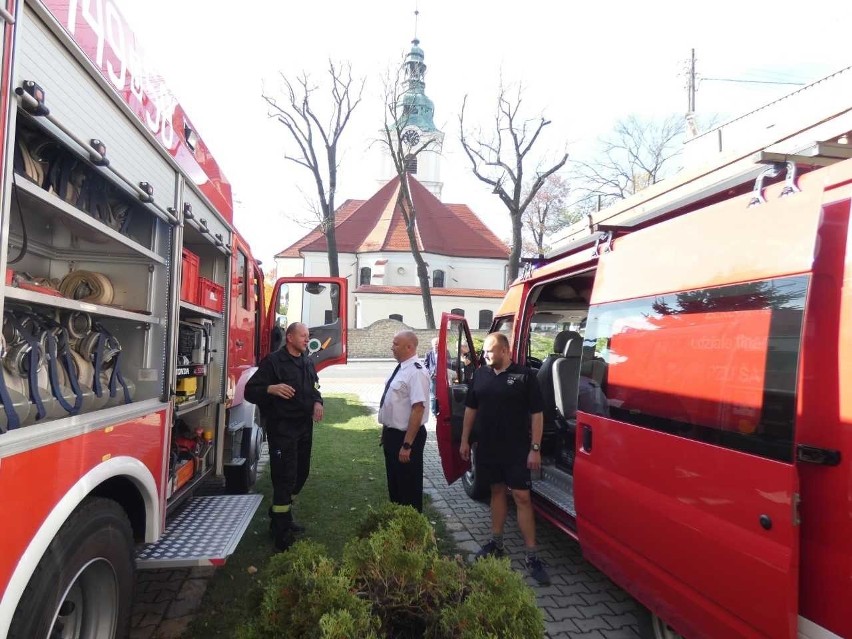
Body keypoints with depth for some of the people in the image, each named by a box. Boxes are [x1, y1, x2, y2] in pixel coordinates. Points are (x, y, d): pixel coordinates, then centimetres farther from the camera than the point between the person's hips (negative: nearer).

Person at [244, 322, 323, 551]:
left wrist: (317, 402, 2)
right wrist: (271, 389, -33)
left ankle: (281, 518, 36)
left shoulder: (308, 363, 12)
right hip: (282, 429, -8)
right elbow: (250, 391, -14)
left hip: (304, 428, 8)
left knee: (300, 474, 16)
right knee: (285, 478, -7)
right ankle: (282, 534, 5)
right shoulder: (273, 361, -11)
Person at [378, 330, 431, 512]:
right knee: (394, 480, 23)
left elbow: (418, 409, -27)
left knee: (409, 484, 7)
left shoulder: (416, 372, -23)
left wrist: (407, 445, -26)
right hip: (392, 434, 9)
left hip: (406, 436, -9)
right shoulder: (401, 368, 5)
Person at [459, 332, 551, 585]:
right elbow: (470, 409, 12)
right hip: (487, 447, 5)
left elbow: (537, 414, -8)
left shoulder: (525, 376, -9)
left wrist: (535, 448, -12)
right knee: (497, 491, 16)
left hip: (516, 450, -4)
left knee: (522, 497, -3)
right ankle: (496, 542, 29)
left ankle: (532, 555, 5)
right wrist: (464, 440, 10)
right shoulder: (480, 374, 5)